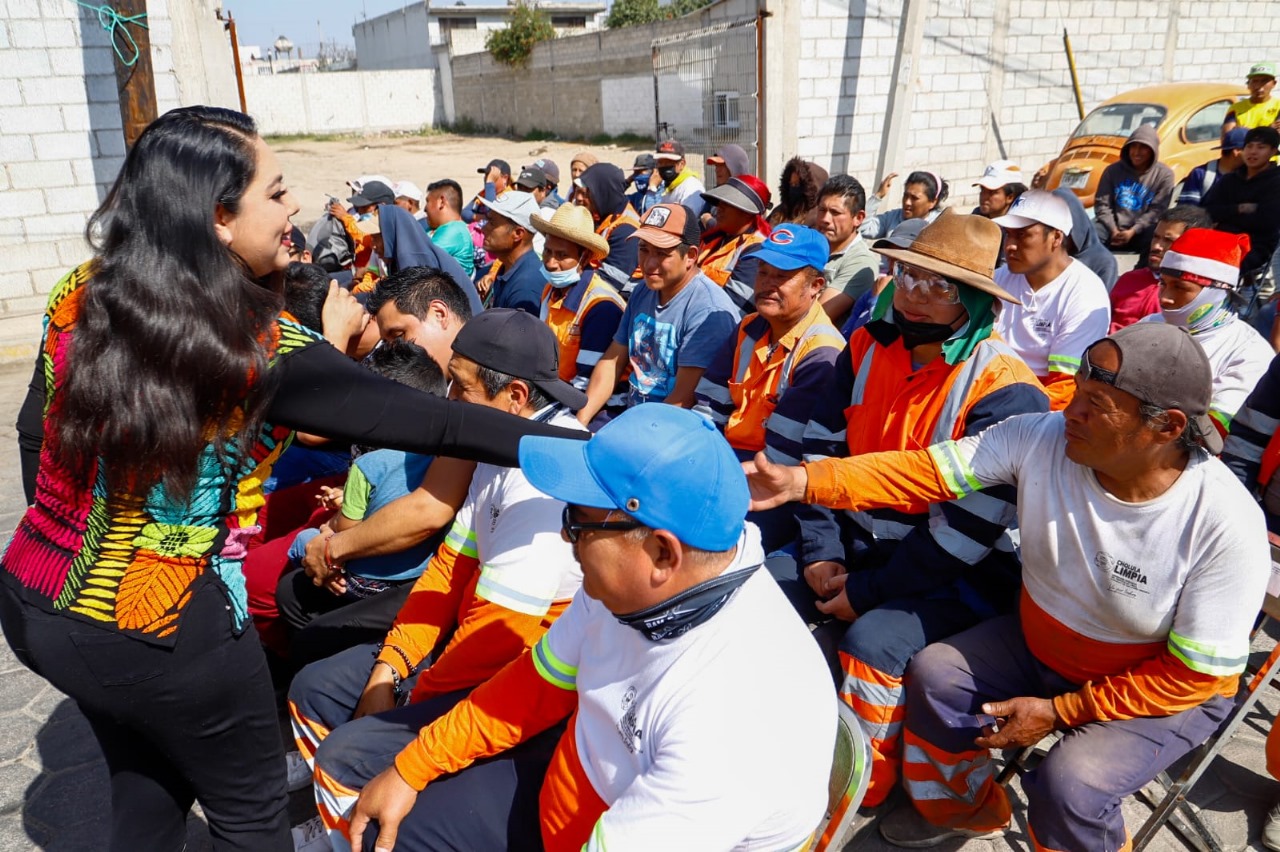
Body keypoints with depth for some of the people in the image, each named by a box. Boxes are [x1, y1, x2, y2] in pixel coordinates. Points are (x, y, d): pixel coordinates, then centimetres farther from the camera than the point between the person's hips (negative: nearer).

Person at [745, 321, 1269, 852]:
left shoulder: (1226, 524, -29)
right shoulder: (1042, 438, -21)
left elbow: (1196, 673, -20)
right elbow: (926, 471, -25)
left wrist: (1059, 712, -20)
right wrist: (804, 481, -39)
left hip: (1163, 690, -4)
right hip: (1038, 645, 5)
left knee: (1068, 783, -26)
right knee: (934, 674, -8)